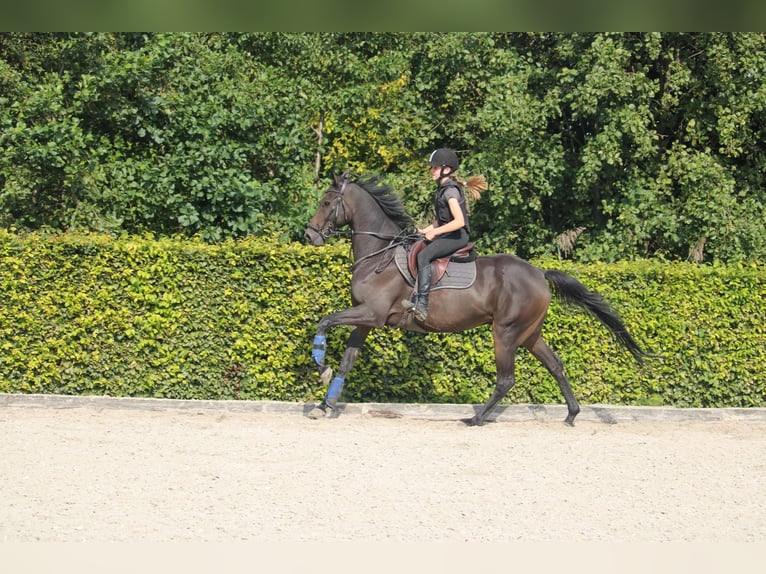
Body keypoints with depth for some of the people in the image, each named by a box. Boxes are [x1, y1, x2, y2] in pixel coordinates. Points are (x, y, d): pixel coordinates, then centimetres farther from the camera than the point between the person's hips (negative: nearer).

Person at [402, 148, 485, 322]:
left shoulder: (450, 191, -15)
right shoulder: (442, 189, 15)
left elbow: (459, 221, -24)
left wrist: (434, 232, -18)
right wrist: (426, 230, 9)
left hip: (457, 236, -10)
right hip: (446, 234, 10)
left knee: (424, 255, -27)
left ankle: (422, 304, -33)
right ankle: (415, 296, 3)